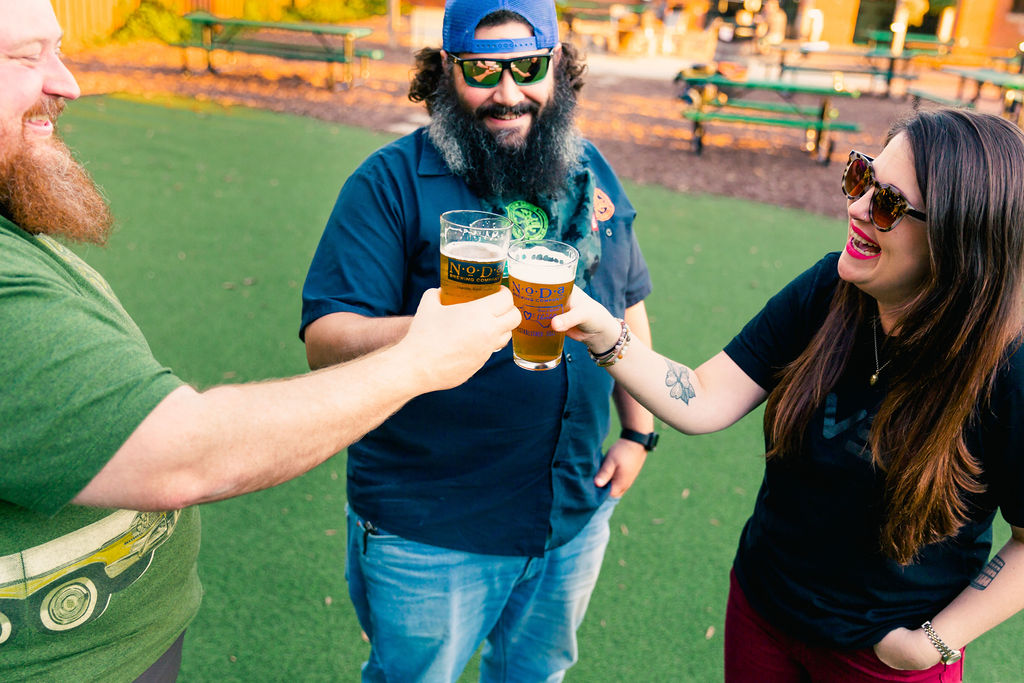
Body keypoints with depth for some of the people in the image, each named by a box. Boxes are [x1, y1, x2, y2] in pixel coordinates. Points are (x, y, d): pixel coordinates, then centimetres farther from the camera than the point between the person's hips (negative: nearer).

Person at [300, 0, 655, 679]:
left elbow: (628, 303, 13)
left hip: (576, 515, 5)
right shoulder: (392, 182, -14)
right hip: (428, 532, -4)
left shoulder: (592, 173, 4)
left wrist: (638, 431, 9)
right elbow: (323, 339, -19)